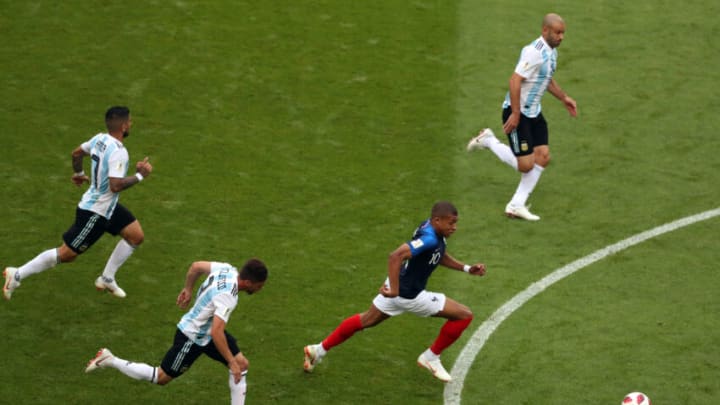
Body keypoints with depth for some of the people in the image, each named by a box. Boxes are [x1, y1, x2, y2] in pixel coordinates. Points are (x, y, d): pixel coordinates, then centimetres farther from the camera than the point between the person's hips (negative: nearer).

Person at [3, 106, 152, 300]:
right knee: (67, 254, -1)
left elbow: (77, 153, 15)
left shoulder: (99, 139, 0)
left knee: (136, 236, 10)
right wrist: (139, 175, -24)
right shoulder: (118, 152, -28)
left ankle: (106, 278, 21)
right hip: (95, 212, -10)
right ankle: (18, 274, 8)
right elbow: (116, 185, -35)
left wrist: (79, 173, 32)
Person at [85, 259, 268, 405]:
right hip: (191, 338, -9)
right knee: (161, 378, 6)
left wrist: (188, 289, 20)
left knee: (242, 364, 3)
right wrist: (231, 362, -33)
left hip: (208, 331, 9)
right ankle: (110, 361, 18)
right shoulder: (227, 297, -36)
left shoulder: (227, 269, -11)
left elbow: (196, 266, 5)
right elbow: (216, 333, -39)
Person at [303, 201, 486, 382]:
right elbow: (396, 256, -41)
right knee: (464, 315, -1)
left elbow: (439, 256, 18)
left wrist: (466, 268, 11)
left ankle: (319, 350, 35)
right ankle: (431, 358, 14)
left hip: (397, 286, 9)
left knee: (365, 320, 28)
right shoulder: (429, 239, -30)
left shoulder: (431, 227, -1)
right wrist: (394, 290, -38)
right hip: (409, 296, -9)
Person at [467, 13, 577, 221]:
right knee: (526, 165, -9)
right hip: (517, 112, -9)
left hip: (534, 113, 9)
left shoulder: (552, 52, 8)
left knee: (543, 156, 0)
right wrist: (515, 114, -26)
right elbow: (515, 81, -26)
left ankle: (516, 205, 7)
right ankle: (488, 140, 13)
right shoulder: (534, 52, -23)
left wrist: (564, 98, 23)